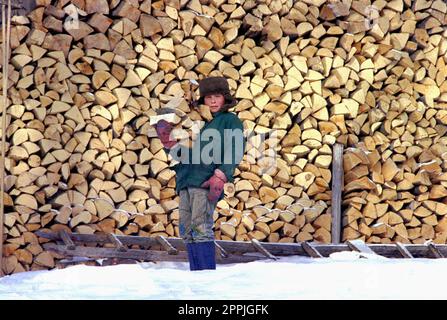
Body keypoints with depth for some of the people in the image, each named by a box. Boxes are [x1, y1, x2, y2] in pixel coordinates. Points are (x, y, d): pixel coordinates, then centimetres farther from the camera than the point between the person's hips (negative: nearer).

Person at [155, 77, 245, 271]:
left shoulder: (230, 121, 9)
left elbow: (235, 151, -5)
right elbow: (182, 154, 29)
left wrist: (221, 176, -19)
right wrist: (170, 143, 9)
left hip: (206, 182, -7)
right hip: (186, 181, 7)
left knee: (201, 228, -16)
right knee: (186, 231, 2)